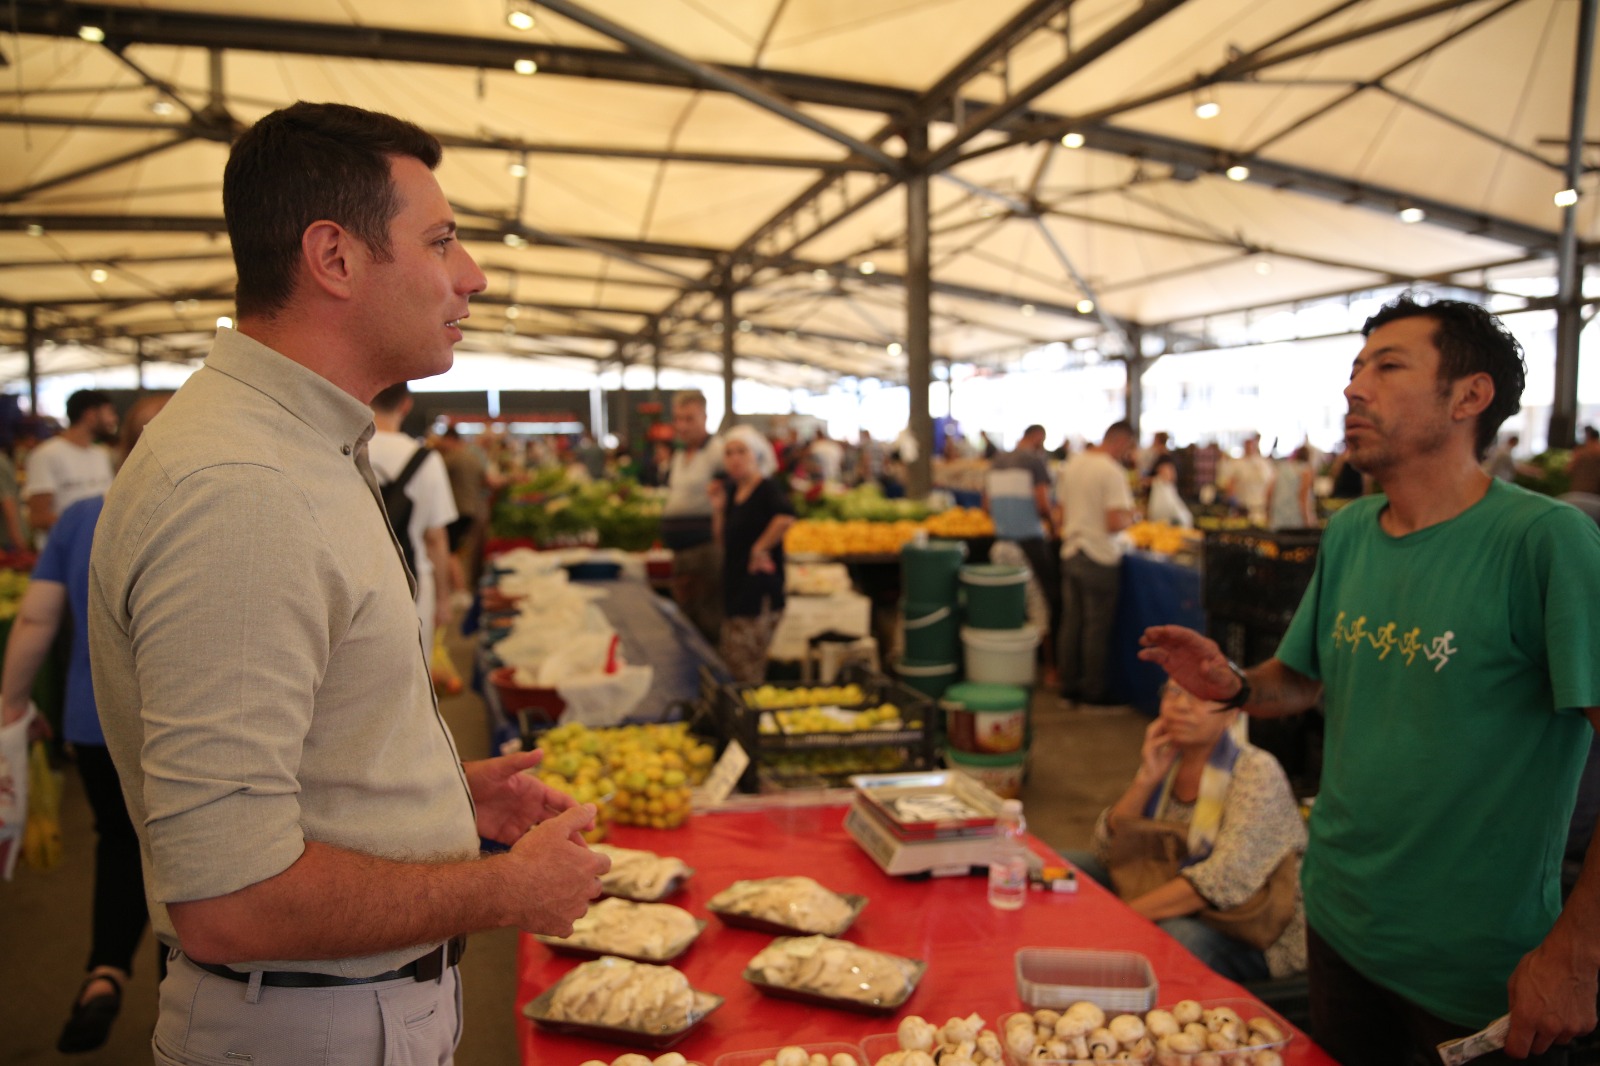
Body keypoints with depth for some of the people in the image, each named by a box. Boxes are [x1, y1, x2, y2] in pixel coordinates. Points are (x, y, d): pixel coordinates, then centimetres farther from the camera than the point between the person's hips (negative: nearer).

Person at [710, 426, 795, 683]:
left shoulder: (766, 488, -12)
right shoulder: (731, 490, 13)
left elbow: (786, 517, -33)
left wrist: (761, 548, -22)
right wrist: (717, 508, 4)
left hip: (759, 591, -9)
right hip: (735, 585, 9)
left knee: (747, 675, -8)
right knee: (731, 662, 13)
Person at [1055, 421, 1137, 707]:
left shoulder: (1073, 463, 8)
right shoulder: (1112, 471, -16)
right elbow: (1114, 523, -21)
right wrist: (1129, 519, -2)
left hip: (1070, 552, 7)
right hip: (1100, 558, -7)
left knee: (1071, 623, 13)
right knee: (1097, 627, 3)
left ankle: (1069, 685, 21)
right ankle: (1094, 690, 12)